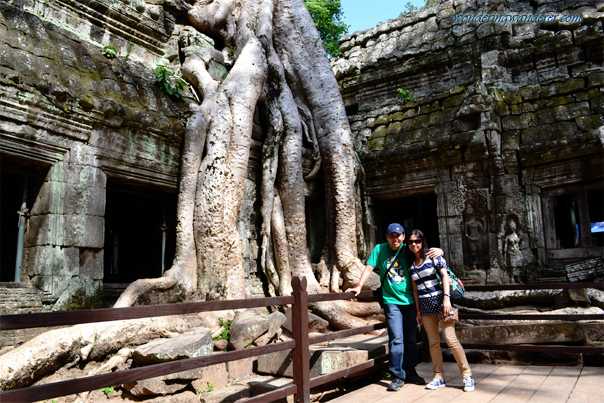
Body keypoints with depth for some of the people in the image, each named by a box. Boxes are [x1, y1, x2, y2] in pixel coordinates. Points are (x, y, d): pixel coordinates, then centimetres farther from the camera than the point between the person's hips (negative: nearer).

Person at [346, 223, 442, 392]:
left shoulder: (408, 250, 2)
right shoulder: (379, 249, 1)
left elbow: (430, 252, 9)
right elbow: (369, 268, -2)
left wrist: (438, 251, -14)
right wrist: (359, 286, -13)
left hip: (409, 300, 3)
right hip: (391, 301, -2)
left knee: (410, 338, 11)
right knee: (396, 338, -10)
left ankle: (410, 372, 26)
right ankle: (398, 376, -1)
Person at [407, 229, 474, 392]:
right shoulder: (411, 264, 10)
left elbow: (445, 275, -7)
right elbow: (415, 288, 13)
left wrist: (446, 298, -17)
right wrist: (418, 310, 12)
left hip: (440, 301, -4)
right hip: (425, 306, 4)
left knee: (450, 338, -9)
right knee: (433, 342, 6)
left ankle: (467, 376, 2)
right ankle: (439, 377, 15)